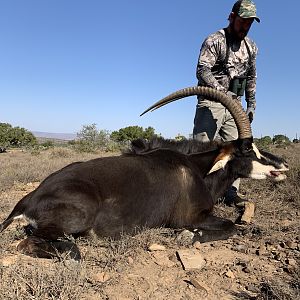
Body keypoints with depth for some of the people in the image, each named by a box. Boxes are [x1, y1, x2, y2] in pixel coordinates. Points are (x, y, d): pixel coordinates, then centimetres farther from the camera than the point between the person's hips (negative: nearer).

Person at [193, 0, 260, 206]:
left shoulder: (251, 47, 16)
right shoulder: (214, 40, -3)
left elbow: (251, 78, 21)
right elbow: (202, 70, -16)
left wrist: (251, 105, 16)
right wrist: (219, 90, -31)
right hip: (211, 102, -6)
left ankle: (231, 193, 11)